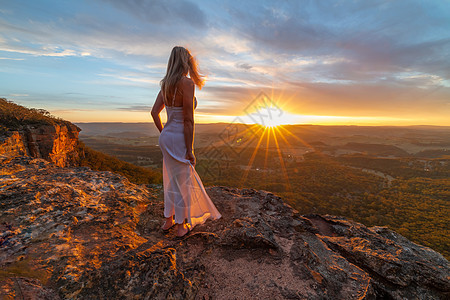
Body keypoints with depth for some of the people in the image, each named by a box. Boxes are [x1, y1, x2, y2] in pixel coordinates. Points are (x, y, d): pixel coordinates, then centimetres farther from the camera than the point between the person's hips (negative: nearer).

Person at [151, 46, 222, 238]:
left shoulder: (166, 84, 10)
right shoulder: (187, 83, -15)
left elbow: (154, 112, 13)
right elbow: (188, 120, -19)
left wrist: (164, 133, 19)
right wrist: (190, 150, -15)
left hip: (166, 137, 8)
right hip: (179, 139, -8)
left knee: (173, 181, 21)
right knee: (181, 183, 7)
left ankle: (168, 220, 36)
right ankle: (181, 226, 26)